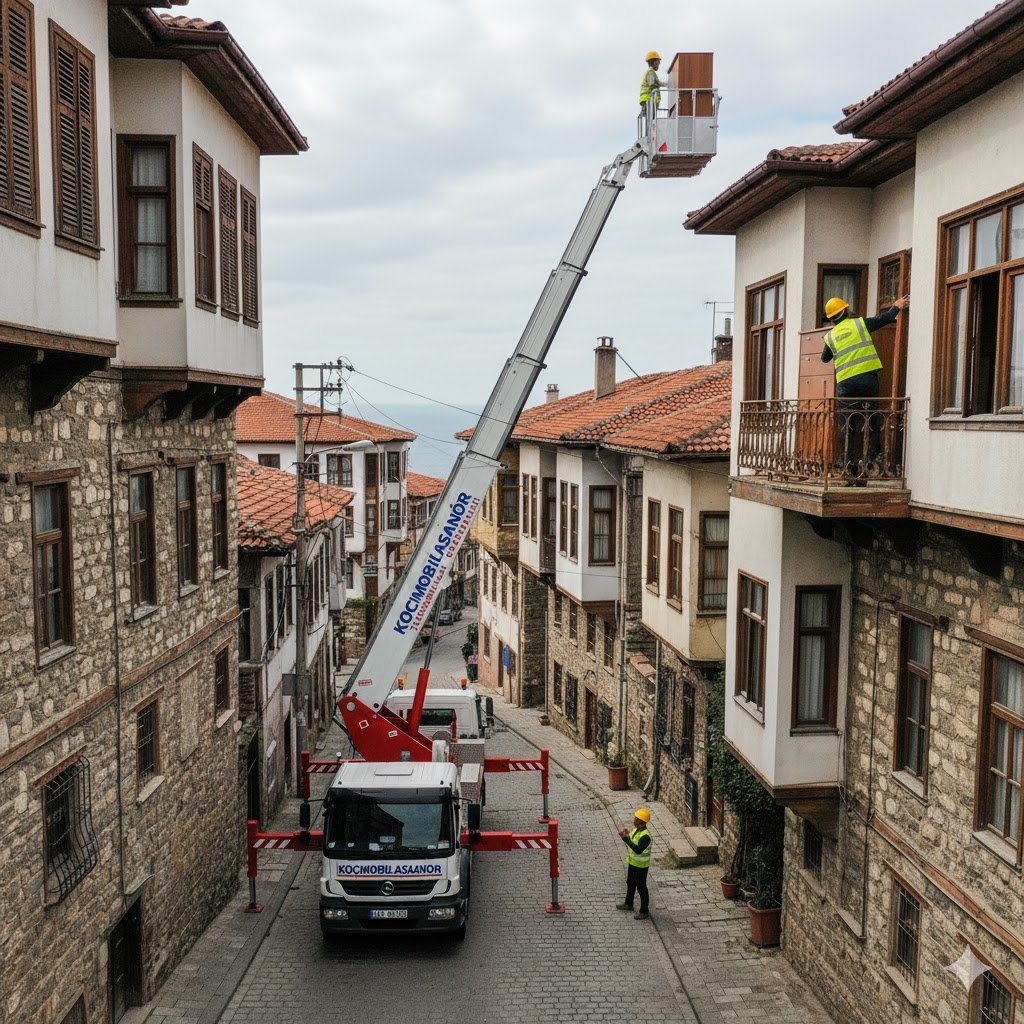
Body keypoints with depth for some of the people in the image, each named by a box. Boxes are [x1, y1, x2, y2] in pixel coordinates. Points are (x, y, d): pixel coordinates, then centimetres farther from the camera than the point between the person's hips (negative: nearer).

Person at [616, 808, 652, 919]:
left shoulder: (645, 835, -29)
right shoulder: (635, 830, 1)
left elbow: (638, 850, -38)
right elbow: (630, 846, 10)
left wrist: (626, 839, -38)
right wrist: (626, 837, -9)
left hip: (641, 866, -9)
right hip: (632, 863, 9)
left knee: (641, 888, 3)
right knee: (630, 884, 24)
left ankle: (644, 911, 17)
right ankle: (628, 904, 43)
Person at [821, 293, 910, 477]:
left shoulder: (830, 336, 13)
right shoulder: (859, 323, 7)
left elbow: (825, 358, 27)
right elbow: (884, 319, 14)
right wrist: (897, 307, 33)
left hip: (844, 383, 2)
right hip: (866, 377, -2)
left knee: (846, 425, 6)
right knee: (873, 421, 5)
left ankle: (848, 462, 2)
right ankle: (872, 459, -1)